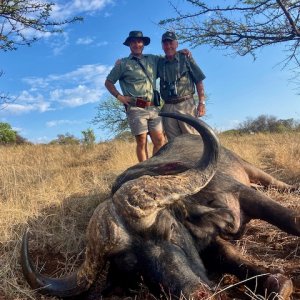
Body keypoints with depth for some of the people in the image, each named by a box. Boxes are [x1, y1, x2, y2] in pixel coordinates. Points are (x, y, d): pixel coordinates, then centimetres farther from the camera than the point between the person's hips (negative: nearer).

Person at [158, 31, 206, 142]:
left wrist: (202, 102, -4)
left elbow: (199, 81, 3)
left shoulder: (185, 58, 6)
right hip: (168, 107, 3)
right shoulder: (160, 63, 13)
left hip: (186, 104, -3)